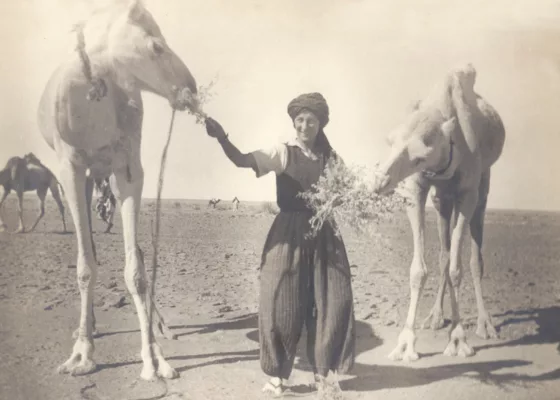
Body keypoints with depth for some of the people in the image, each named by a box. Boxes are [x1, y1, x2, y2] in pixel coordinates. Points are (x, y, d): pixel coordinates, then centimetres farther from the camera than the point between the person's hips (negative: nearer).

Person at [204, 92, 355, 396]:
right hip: (289, 233, -3)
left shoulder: (330, 157, 7)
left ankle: (321, 372, 23)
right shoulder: (282, 152, -4)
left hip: (324, 234, 4)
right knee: (282, 301, -1)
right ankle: (277, 374, 16)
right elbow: (242, 160, -17)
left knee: (330, 302, 5)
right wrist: (221, 137, -33)